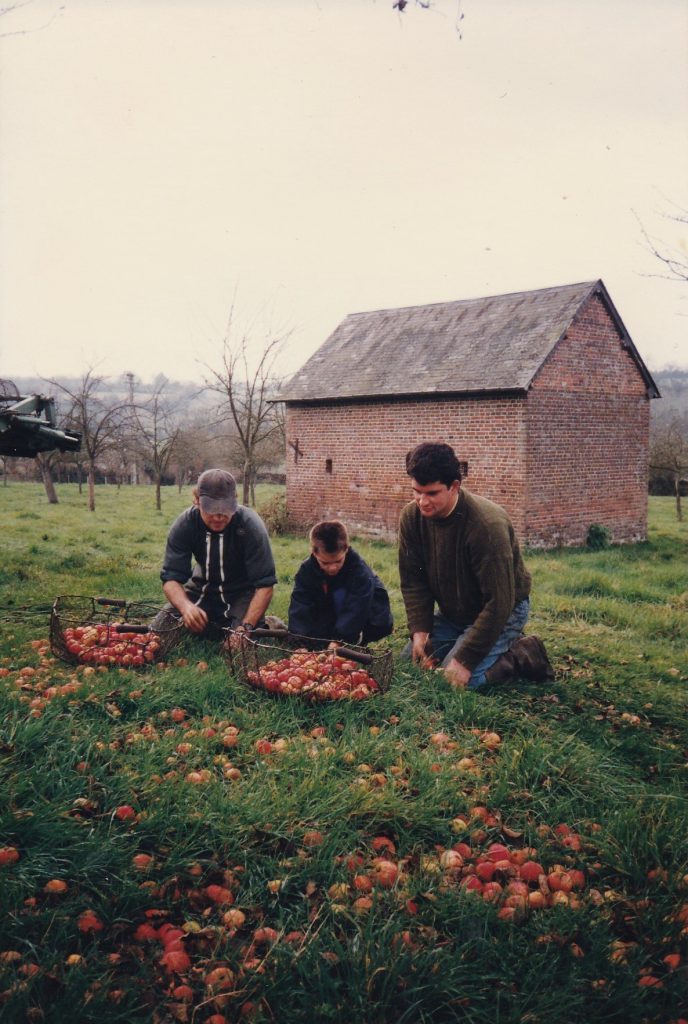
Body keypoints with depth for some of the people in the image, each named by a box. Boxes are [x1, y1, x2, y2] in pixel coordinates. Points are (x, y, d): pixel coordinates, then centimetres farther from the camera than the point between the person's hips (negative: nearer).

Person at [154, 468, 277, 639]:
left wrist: (247, 626, -40)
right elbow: (171, 578, -21)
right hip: (202, 589, 3)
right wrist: (186, 606, -43)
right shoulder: (184, 524, -18)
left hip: (241, 593, -3)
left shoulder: (251, 525, -26)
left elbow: (264, 584, -25)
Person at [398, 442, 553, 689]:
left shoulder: (487, 524, -32)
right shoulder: (411, 516, -13)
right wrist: (419, 630, -17)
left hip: (502, 612, -8)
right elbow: (413, 581, -3)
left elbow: (498, 603, -30)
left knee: (460, 680, -23)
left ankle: (522, 655, 2)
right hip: (452, 613, 8)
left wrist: (465, 659, -30)